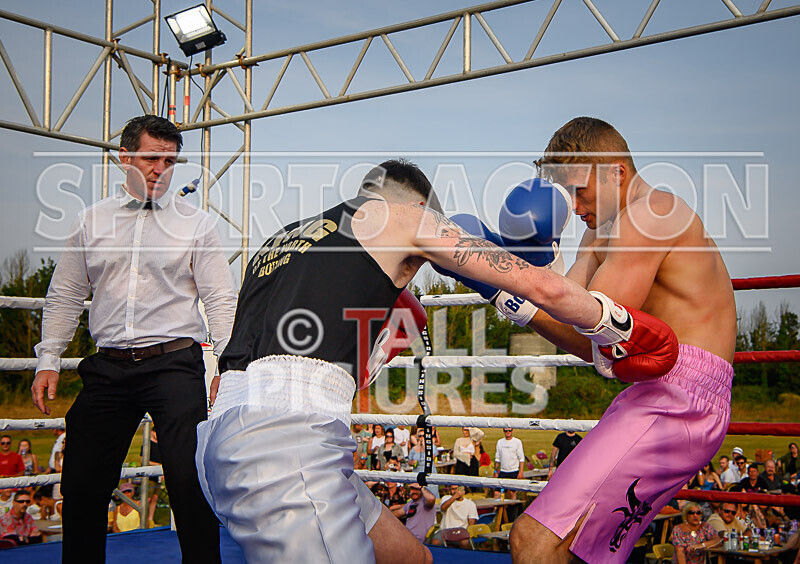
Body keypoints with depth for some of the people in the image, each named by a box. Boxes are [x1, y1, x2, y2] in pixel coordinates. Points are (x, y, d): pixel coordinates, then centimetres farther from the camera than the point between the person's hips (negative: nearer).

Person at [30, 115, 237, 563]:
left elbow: (222, 300, 1)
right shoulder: (91, 221, 12)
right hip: (109, 367, 3)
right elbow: (65, 296, 16)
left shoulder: (197, 224, 4)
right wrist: (48, 360, 9)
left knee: (190, 479, -13)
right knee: (82, 483, 7)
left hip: (174, 363, -3)